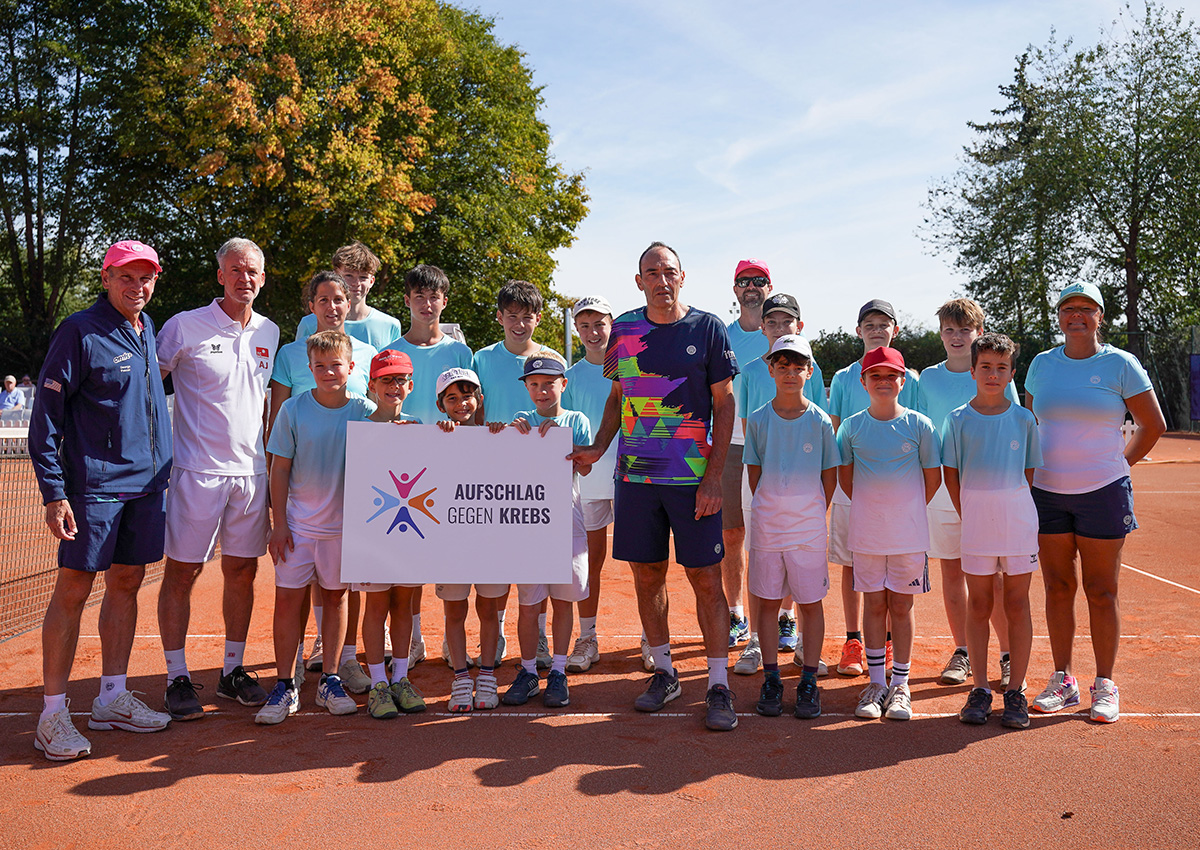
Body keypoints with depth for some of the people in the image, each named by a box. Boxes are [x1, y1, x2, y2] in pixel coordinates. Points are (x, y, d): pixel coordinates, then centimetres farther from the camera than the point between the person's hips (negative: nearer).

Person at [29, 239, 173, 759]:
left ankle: (112, 698, 21)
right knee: (73, 589, -2)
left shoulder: (148, 331, 12)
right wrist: (53, 491, -15)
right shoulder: (79, 332, -9)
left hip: (147, 482, 7)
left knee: (126, 584, 11)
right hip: (94, 483, -7)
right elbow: (46, 416, -10)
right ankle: (53, 713, 6)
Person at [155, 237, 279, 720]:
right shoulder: (185, 327, -3)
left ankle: (233, 670, 22)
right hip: (197, 470, -4)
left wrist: (273, 465, 19)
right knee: (181, 572, 0)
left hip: (251, 472, 5)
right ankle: (177, 677, 11)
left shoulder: (269, 333, 12)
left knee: (242, 571, 10)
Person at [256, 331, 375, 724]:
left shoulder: (366, 412, -5)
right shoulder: (293, 409, -4)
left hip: (345, 524, 1)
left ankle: (330, 681, 22)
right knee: (288, 599, -1)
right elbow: (280, 468, -1)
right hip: (299, 522, 0)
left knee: (336, 596, 10)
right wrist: (278, 523, -4)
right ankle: (285, 687, 11)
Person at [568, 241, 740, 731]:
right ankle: (664, 673, 25)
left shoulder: (707, 328, -1)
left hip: (693, 478, -3)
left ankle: (719, 686, 7)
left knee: (706, 579, -2)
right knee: (647, 575, 9)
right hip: (635, 474, 3)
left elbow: (724, 404, -1)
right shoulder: (624, 329, 8)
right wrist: (598, 448, 4)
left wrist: (714, 476, -8)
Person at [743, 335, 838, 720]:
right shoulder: (758, 419, 2)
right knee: (768, 601, 6)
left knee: (811, 602, 4)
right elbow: (753, 472, 7)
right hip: (766, 523, 1)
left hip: (809, 525, -1)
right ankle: (771, 680, 16)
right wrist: (769, 510, 3)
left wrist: (813, 514, 1)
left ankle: (809, 682, 14)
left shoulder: (820, 421, -1)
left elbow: (829, 475, 5)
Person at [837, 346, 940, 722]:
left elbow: (933, 477, 5)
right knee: (874, 605, 7)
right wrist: (873, 507, 9)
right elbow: (845, 476, 10)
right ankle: (876, 683, 16)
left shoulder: (919, 425, -2)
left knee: (901, 606, 5)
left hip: (909, 532, -1)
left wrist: (907, 510, 6)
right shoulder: (851, 426, 1)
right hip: (866, 532, 1)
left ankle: (900, 685, 16)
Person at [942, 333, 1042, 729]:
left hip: (1018, 519, 0)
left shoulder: (1023, 419, 3)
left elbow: (1029, 473, 7)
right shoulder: (959, 419, 2)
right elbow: (950, 474, 4)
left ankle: (1016, 691, 12)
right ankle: (980, 689, 14)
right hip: (974, 518, 0)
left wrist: (1011, 511, 0)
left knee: (1017, 604, 3)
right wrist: (968, 516, 1)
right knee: (978, 605, 5)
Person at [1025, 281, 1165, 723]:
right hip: (1047, 492, 3)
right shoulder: (1042, 364, 7)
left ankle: (1105, 686, 13)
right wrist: (1035, 470, 10)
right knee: (1058, 588, 7)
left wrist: (1121, 464, 4)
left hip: (1103, 491, -3)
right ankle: (1063, 682, 16)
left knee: (1101, 592, 2)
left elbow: (1153, 425, 5)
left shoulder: (1121, 364, -2)